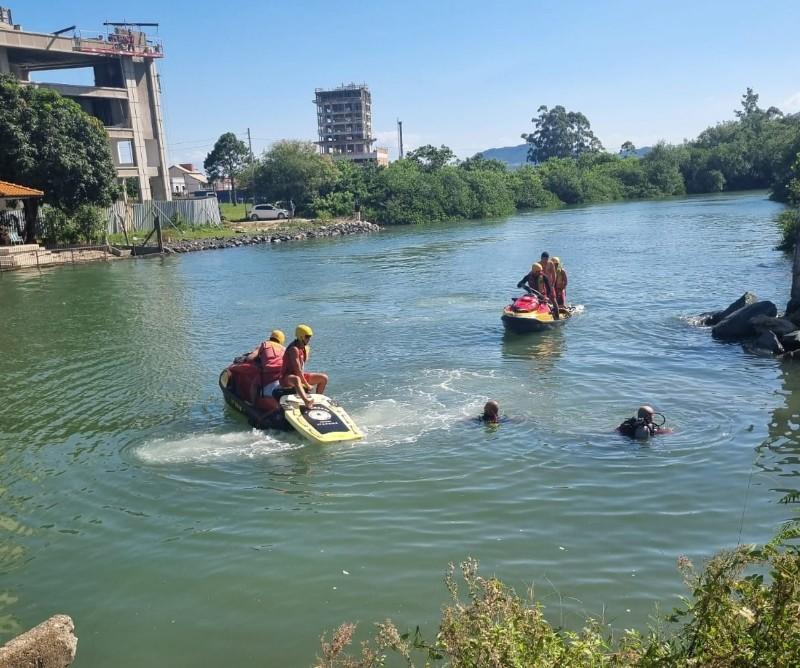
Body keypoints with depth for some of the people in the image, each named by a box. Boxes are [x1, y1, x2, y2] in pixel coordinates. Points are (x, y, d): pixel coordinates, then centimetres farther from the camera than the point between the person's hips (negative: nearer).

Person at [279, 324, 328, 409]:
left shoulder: (305, 348, 6)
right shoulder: (294, 349, -22)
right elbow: (297, 370, -23)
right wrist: (307, 385, -18)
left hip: (300, 375, 9)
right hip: (287, 378, -9)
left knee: (324, 378, 3)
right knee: (296, 379, -45)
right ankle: (307, 402, -70)